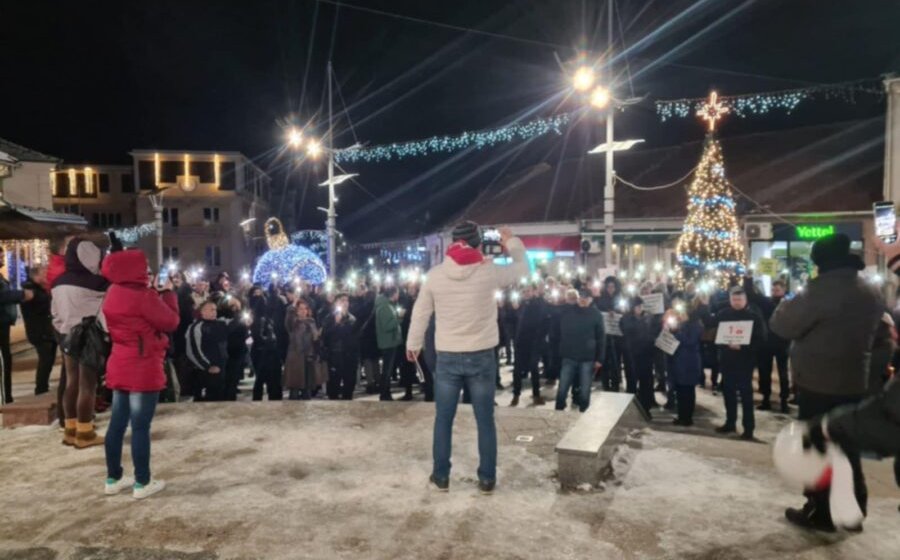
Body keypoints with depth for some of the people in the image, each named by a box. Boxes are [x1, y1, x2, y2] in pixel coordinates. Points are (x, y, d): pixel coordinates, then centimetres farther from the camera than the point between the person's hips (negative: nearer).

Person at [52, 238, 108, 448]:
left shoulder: (59, 282, 8)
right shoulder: (88, 282, -18)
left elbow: (55, 312, 15)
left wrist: (62, 331, 22)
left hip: (69, 337, 8)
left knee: (72, 383, 14)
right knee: (87, 386, -2)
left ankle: (71, 429, 22)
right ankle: (84, 433, 4)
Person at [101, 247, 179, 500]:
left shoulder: (114, 294, 9)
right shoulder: (142, 296, -18)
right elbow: (170, 321, -11)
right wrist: (167, 293, 1)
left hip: (120, 365, 9)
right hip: (143, 368, -9)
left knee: (117, 423, 14)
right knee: (141, 426, -2)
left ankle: (113, 478, 23)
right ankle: (142, 482, 6)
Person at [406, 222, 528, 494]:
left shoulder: (435, 274, -5)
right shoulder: (489, 271, -9)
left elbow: (420, 313, 4)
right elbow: (522, 269, 9)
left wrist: (413, 344, 18)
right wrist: (512, 243, 24)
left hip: (447, 358, 1)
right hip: (482, 357, -1)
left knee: (443, 420, 13)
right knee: (485, 421, 10)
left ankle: (441, 476, 22)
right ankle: (487, 478, 18)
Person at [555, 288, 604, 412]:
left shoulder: (596, 314, -1)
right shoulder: (566, 311, 1)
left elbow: (601, 338, 0)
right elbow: (558, 332, 8)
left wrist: (599, 359, -3)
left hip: (587, 359, -1)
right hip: (569, 357, 1)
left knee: (584, 392, 6)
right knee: (562, 390, 3)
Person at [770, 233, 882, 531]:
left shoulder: (821, 291, -21)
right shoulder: (871, 294, 7)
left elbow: (783, 325, -16)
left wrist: (787, 304, 3)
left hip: (818, 383, -7)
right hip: (855, 382, 8)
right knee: (847, 448, 17)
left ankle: (821, 513, 13)